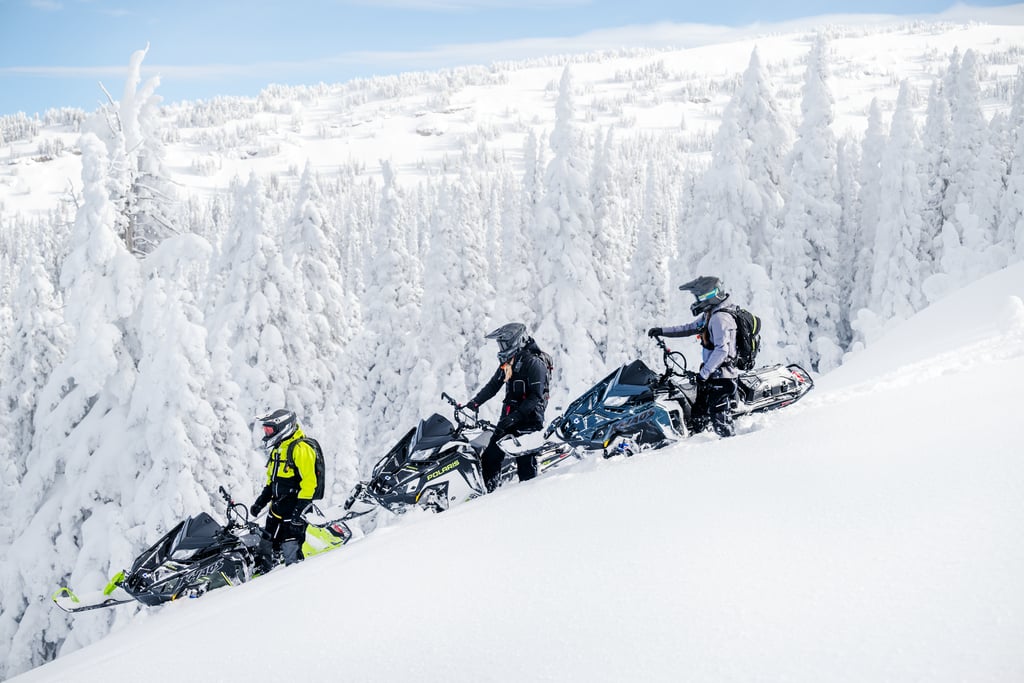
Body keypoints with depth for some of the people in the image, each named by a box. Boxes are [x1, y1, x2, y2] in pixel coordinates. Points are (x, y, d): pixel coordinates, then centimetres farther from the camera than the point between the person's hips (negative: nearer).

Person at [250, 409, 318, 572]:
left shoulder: (301, 448, -15)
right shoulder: (278, 449, 16)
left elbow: (309, 481, -20)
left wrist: (300, 508, -23)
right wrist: (260, 502, 19)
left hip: (295, 508, -9)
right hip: (277, 507, 9)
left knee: (290, 550, -10)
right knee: (266, 546, 13)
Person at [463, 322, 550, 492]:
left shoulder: (534, 363, -10)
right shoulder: (506, 364, 14)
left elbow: (536, 396, -17)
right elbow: (491, 387, 18)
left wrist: (516, 416, -25)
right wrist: (472, 405, 5)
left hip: (529, 418, -8)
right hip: (508, 418, 8)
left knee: (525, 460, -12)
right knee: (490, 457, 0)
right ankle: (486, 492, 4)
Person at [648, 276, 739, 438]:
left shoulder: (720, 318, -17)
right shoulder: (708, 315, 14)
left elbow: (722, 350, -25)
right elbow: (689, 328, 27)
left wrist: (704, 373, -22)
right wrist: (662, 331, 23)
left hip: (721, 377, -10)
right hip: (711, 374, 10)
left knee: (720, 420, -10)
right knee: (698, 418, 14)